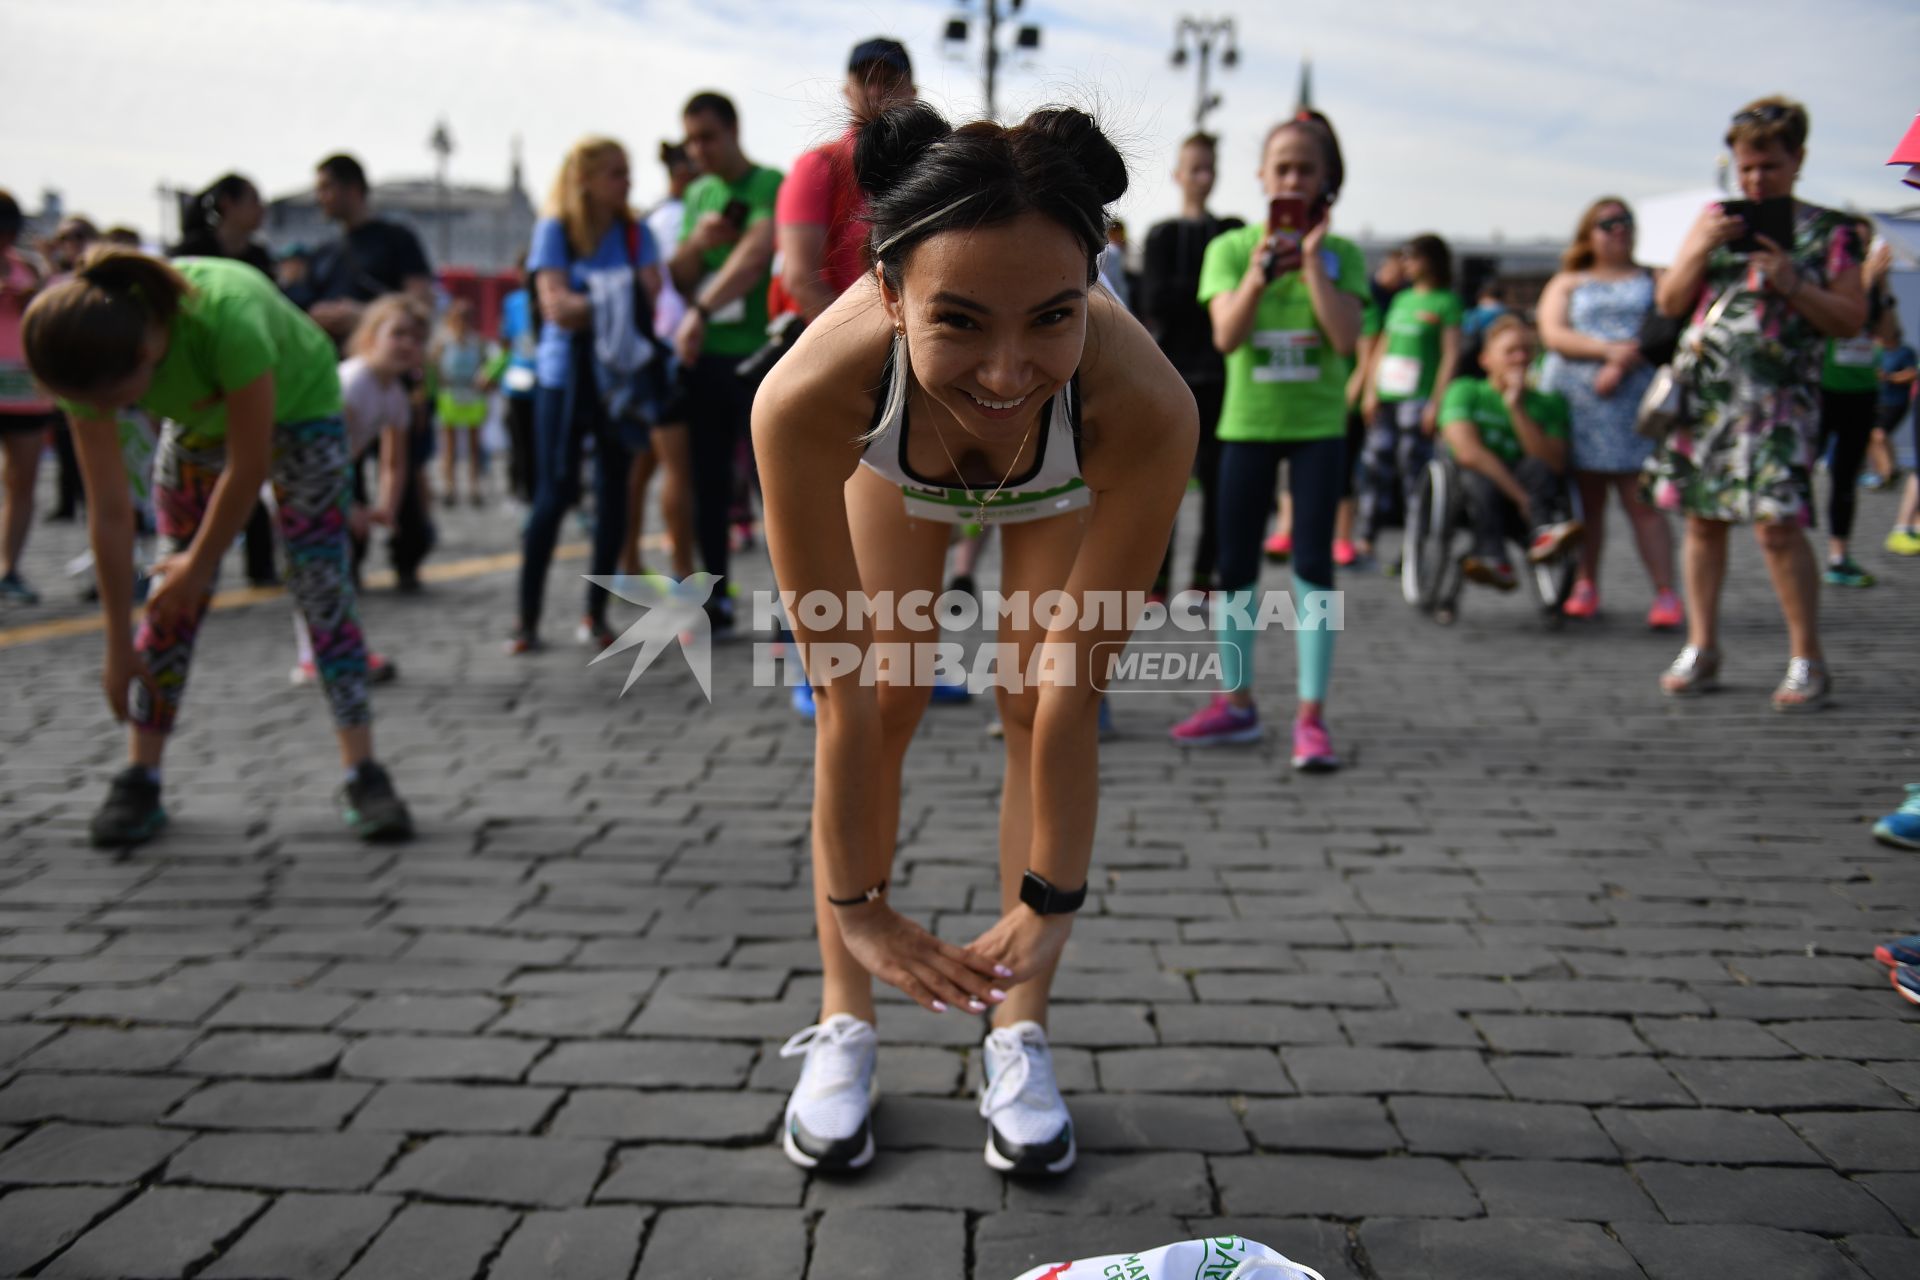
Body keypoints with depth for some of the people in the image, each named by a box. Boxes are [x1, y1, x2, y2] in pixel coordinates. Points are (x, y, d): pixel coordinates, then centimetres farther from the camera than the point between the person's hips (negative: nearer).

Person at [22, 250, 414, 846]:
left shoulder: (226, 314, -44)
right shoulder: (89, 363, -28)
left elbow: (248, 464, -31)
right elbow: (109, 514, -22)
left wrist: (201, 563, -18)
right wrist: (119, 647, -17)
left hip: (298, 404, -3)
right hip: (197, 420, 4)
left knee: (323, 585, -14)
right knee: (172, 596, -5)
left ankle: (363, 776, -12)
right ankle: (140, 780, 3)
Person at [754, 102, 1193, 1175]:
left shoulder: (1146, 406, -45)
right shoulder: (808, 399, -44)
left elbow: (1073, 694, -34)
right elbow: (842, 695, -34)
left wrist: (1052, 901, -26)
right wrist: (856, 901, -26)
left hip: (1064, 480, 0)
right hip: (896, 459, 1)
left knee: (1041, 707, -7)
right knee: (884, 704, -6)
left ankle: (1019, 1034, 8)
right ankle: (844, 1023, 10)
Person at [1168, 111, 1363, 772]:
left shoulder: (1341, 254, 1)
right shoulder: (1230, 247, 1)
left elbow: (1346, 339, -13)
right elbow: (1226, 336, -11)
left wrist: (1311, 263, -14)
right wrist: (1258, 275, -24)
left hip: (1318, 424, -1)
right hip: (1247, 421, 1)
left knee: (1313, 562, -6)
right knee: (1235, 565, 8)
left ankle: (1311, 715, -3)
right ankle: (1237, 702, 22)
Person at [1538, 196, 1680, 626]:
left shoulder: (1653, 281, 17)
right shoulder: (1567, 283, 18)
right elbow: (1553, 334, 1)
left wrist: (1623, 366, -14)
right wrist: (1607, 349, -14)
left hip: (1634, 400, -1)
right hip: (1575, 399, 1)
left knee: (1642, 500, -9)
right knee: (1586, 499, 2)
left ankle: (1665, 593, -11)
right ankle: (1585, 585, 11)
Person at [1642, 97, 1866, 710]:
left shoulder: (1828, 231, 6)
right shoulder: (1716, 218, 14)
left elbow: (1852, 320, 2)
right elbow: (1669, 302, 12)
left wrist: (1792, 285, -12)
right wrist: (1701, 248, -4)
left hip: (1778, 395, -3)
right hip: (1703, 389, 4)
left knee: (1776, 523, -13)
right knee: (1703, 518, 6)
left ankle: (1807, 660, -1)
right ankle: (1701, 649, 16)